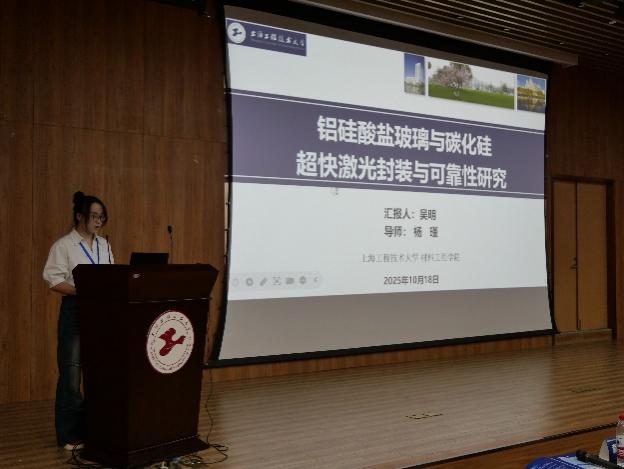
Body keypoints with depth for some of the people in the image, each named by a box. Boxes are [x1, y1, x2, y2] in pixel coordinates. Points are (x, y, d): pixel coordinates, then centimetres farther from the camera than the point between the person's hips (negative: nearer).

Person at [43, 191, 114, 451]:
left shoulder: (104, 245, 12)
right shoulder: (63, 246, -5)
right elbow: (55, 282, -11)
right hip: (75, 311, -5)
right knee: (71, 373, -2)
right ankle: (69, 435, 9)